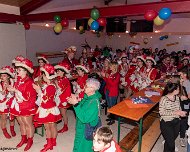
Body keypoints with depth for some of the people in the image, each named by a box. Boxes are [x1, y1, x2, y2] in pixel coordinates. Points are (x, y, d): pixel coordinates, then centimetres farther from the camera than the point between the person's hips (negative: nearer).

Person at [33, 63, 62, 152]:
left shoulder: (51, 87, -23)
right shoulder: (46, 85, 2)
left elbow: (45, 99, -24)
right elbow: (42, 95, 15)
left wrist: (39, 90, -22)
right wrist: (38, 89, 4)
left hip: (49, 109, -8)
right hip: (44, 109, 8)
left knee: (52, 126, 10)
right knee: (46, 126, 19)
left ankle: (52, 142, 27)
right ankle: (50, 143, 35)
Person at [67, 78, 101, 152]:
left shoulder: (94, 102, -30)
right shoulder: (88, 96, -4)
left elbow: (84, 118, -32)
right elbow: (82, 108, 8)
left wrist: (76, 104, -32)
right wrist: (76, 100, -8)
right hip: (81, 127, 8)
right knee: (79, 146, 27)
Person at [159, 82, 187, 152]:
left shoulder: (177, 97, 0)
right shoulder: (164, 99, -19)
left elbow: (179, 108, 14)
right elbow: (161, 112, -18)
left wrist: (181, 112, -8)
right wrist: (174, 112, -22)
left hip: (176, 122, 6)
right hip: (166, 123, -5)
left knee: (172, 140, 14)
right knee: (170, 144, -3)